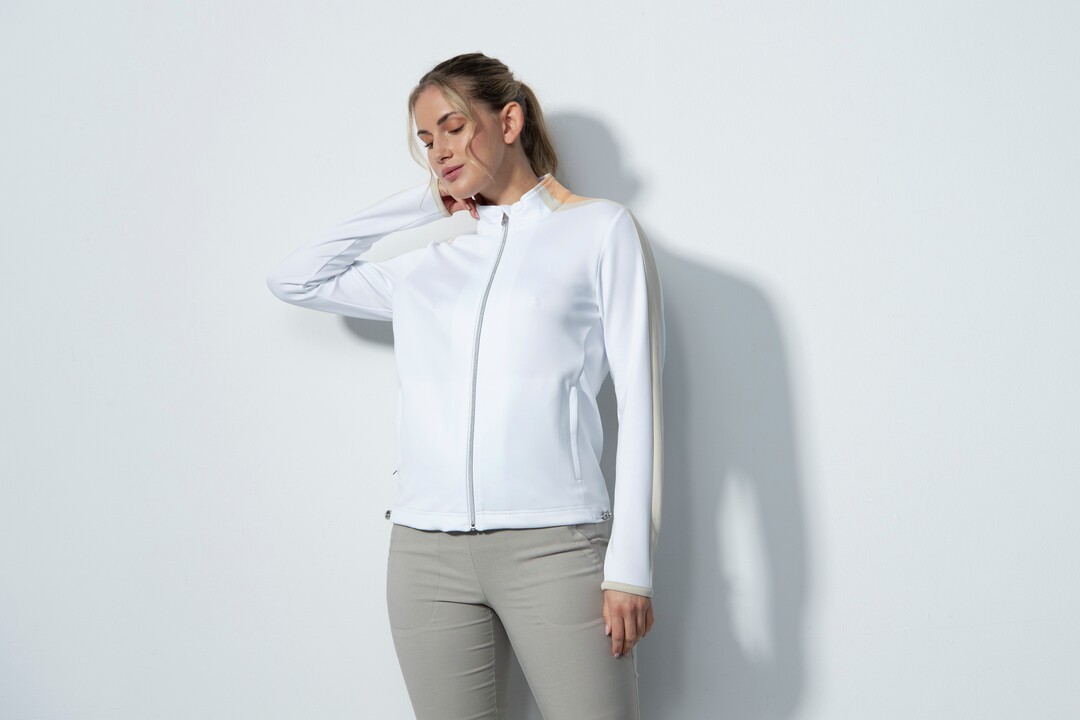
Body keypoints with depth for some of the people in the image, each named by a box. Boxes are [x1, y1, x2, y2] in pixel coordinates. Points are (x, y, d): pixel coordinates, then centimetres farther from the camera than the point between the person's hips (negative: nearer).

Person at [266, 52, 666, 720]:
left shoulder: (601, 229, 6)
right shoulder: (425, 269, 18)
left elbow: (639, 402, 0)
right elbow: (294, 280, 24)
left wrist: (630, 567, -6)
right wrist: (414, 204, 18)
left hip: (553, 542, -4)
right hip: (427, 551, 4)